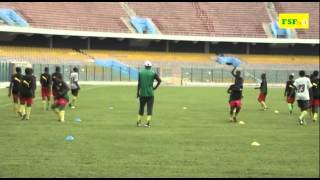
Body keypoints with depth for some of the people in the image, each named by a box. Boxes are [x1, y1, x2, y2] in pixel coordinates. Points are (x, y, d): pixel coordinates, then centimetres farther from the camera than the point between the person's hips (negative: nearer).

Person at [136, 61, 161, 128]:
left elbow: (139, 84, 0)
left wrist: (137, 92, 4)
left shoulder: (140, 72, 1)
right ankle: (148, 122, -12)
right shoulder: (153, 73, -2)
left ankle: (138, 122, 19)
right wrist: (155, 87, 3)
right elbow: (159, 80, -9)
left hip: (142, 94, 2)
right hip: (150, 94, -2)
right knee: (149, 108, 0)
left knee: (141, 107, 15)